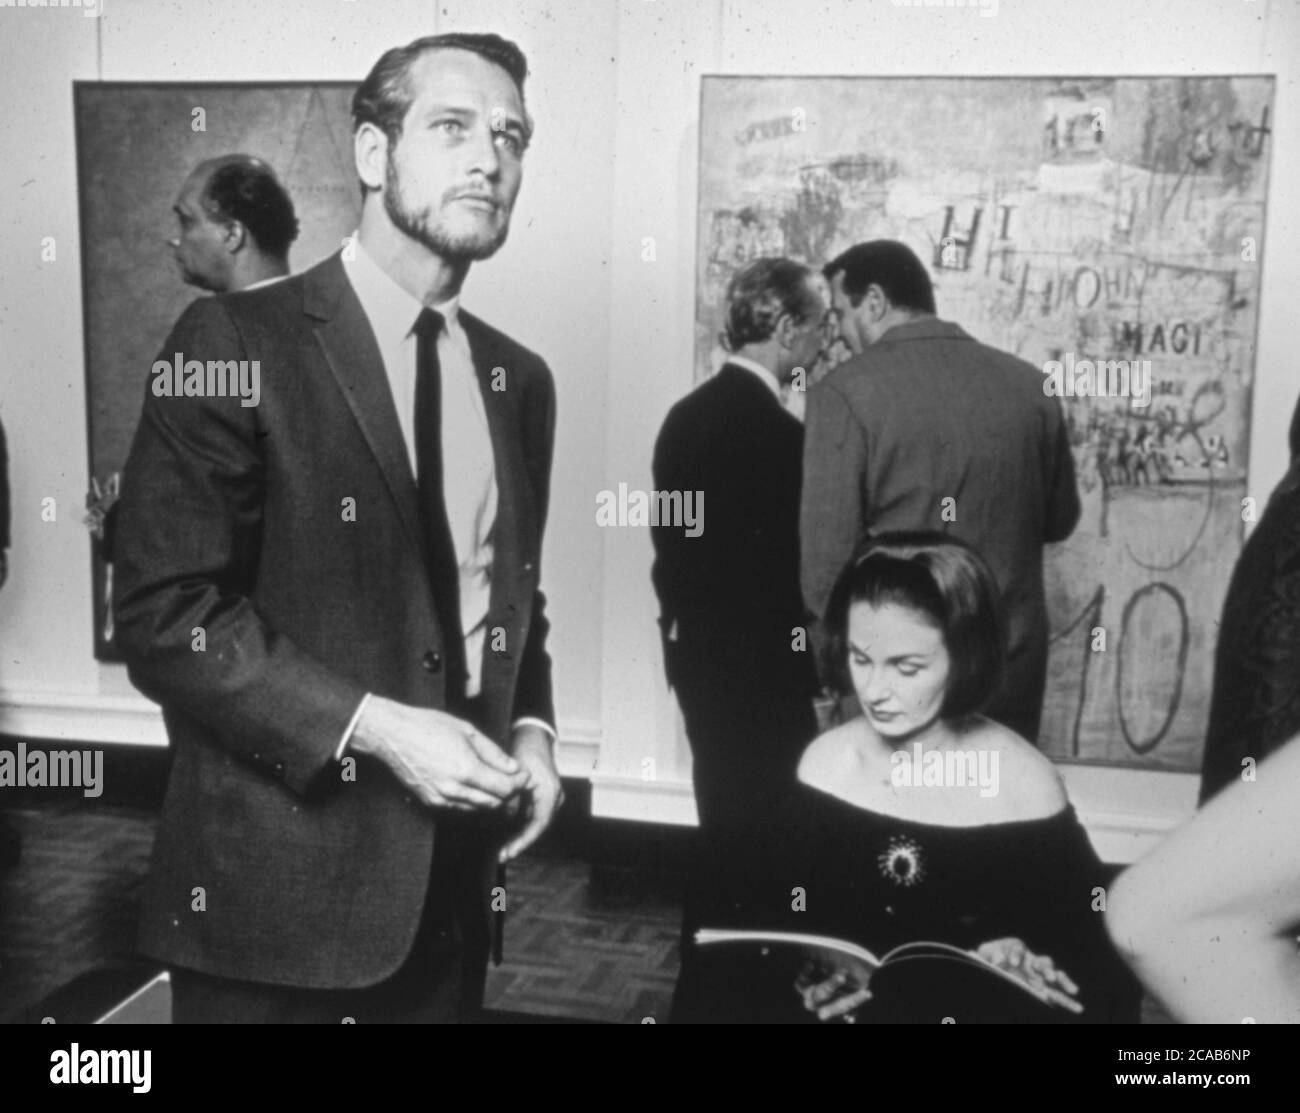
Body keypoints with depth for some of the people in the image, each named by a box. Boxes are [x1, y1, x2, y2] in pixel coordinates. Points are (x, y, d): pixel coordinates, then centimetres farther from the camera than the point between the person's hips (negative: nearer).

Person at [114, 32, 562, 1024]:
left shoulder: (519, 379, 8)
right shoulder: (235, 342, -10)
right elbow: (166, 614, -14)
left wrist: (531, 729, -1)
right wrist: (373, 728, -20)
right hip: (280, 877, -5)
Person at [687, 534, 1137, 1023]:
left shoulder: (1025, 785, -6)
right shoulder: (825, 762, 0)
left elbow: (1091, 951, 1)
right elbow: (754, 912, 5)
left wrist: (1019, 965, -18)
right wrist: (798, 978, -13)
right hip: (833, 1006, 2)